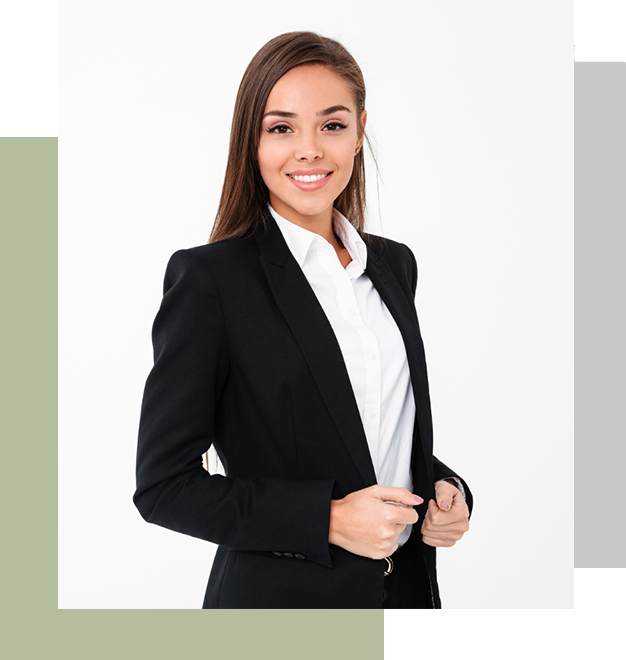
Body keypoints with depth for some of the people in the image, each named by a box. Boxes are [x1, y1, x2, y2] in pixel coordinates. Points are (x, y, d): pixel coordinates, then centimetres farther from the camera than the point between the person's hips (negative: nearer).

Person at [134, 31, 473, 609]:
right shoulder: (209, 277, -15)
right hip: (277, 592, -5)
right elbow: (163, 485, -15)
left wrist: (446, 489, -5)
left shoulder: (394, 264, 4)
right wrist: (326, 519, -21)